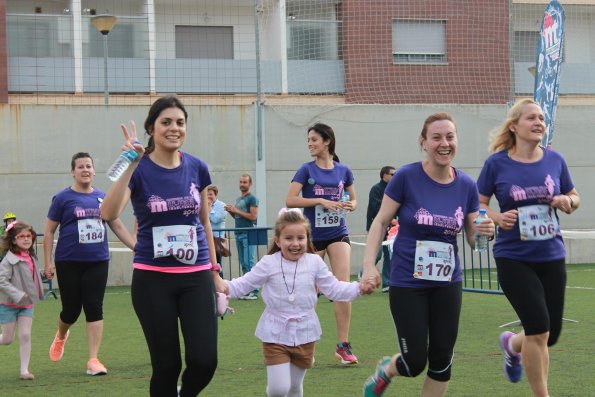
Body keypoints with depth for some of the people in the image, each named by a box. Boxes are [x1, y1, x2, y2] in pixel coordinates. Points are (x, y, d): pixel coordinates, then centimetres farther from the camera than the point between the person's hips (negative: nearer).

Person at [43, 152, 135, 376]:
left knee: (94, 309, -2)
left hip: (97, 262, 2)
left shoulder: (103, 198, 9)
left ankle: (93, 360, 1)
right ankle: (61, 336, 37)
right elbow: (49, 232, 1)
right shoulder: (62, 198, -1)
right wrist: (48, 262, -6)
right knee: (71, 310, 3)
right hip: (69, 263, -2)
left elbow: (118, 226, 17)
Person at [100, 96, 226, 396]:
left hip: (196, 277, 2)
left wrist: (215, 272, 14)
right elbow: (109, 213, -25)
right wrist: (130, 164, -31)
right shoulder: (139, 170, -7)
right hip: (152, 279, -2)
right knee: (167, 364, 1)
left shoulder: (197, 168, 3)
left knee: (204, 361, -9)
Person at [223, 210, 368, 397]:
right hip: (276, 334, -2)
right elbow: (244, 284, -5)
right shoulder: (269, 264, -7)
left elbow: (334, 288, 4)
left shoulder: (314, 262, -1)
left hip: (304, 335, 3)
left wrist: (359, 287, -8)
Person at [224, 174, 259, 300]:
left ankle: (254, 291, -12)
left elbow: (253, 216, -13)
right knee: (243, 263, 7)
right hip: (238, 234, 8)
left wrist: (236, 210, -12)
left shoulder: (252, 198, -5)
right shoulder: (238, 199, 20)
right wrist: (230, 211, 4)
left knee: (248, 262, -12)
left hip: (248, 234, -8)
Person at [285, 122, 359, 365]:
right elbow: (290, 200, -10)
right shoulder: (307, 170, -2)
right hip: (313, 236, -1)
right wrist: (321, 201, -18)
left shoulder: (343, 171, 4)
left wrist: (351, 205, -6)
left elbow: (353, 199, 17)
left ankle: (343, 346, -8)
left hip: (338, 234, 1)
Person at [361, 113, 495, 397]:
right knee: (415, 362, -3)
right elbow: (381, 222, -5)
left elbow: (473, 239, 6)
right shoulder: (407, 177, -12)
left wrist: (485, 232, -17)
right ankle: (386, 370, 32)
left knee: (442, 361, 5)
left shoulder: (466, 185, -1)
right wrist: (369, 265, -13)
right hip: (407, 284, -4)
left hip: (448, 284, 4)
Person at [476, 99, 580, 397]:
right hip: (514, 258, -4)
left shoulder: (554, 160, 2)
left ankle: (512, 344, 44)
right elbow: (478, 204, 2)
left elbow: (574, 199, 13)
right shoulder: (497, 163, -6)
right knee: (539, 329, -13)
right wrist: (497, 217, -17)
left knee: (551, 334, 9)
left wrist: (567, 202, -9)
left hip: (551, 257, 4)